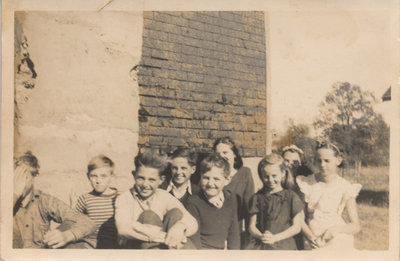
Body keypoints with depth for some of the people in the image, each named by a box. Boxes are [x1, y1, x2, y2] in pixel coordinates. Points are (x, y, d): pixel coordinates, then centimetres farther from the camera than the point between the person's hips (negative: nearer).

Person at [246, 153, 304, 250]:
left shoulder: (291, 196, 6)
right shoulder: (257, 197, 13)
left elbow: (297, 227, 3)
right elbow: (252, 226, 11)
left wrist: (275, 237, -8)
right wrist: (260, 236, -10)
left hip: (283, 244, -2)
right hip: (259, 245, 2)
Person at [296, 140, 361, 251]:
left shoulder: (345, 188, 0)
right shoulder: (307, 183, 2)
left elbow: (355, 226, 1)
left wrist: (334, 229, -15)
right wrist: (310, 236, -15)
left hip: (337, 240, 0)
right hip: (313, 242, 1)